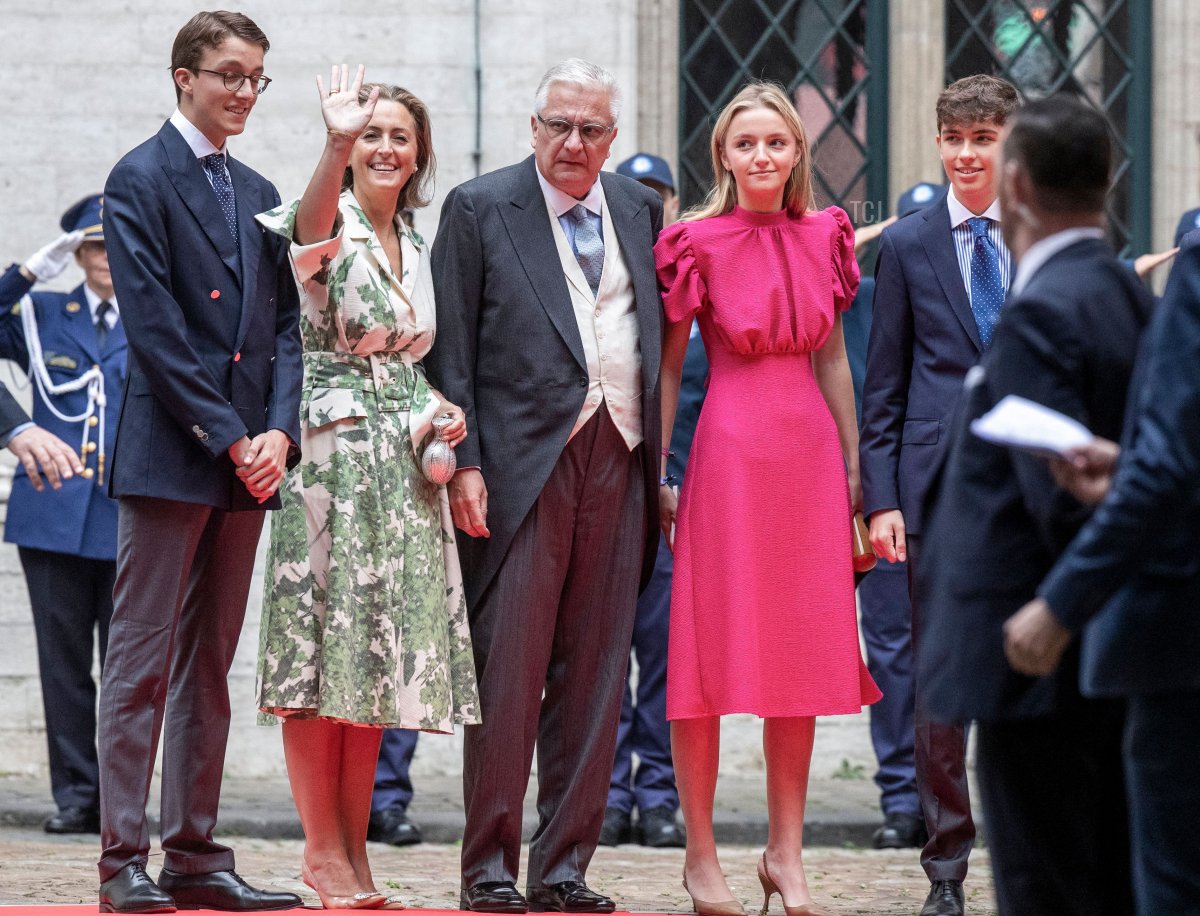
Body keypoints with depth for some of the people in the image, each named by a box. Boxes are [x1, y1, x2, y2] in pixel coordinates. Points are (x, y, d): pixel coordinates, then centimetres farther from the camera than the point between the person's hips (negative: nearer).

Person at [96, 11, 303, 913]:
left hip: (247, 460, 7)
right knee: (143, 663, -6)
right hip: (169, 453, -7)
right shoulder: (140, 179, -4)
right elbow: (153, 326, -12)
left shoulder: (258, 194, 17)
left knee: (210, 666, 8)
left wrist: (278, 431, -2)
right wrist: (226, 436, -14)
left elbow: (285, 323, 14)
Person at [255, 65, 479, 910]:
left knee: (378, 655, 6)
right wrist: (335, 146, -48)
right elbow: (310, 228, -30)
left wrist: (440, 411, 1)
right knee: (324, 647, -6)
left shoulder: (416, 248, 17)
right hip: (331, 452, -6)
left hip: (402, 465, 7)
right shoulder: (327, 226, -4)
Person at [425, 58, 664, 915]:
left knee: (594, 673, 5)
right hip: (524, 459, -4)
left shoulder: (640, 209, 15)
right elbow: (451, 349, -1)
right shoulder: (480, 208, 3)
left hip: (617, 460, 4)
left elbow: (657, 336, 16)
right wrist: (463, 464, -9)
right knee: (508, 668, -5)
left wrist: (657, 460, 7)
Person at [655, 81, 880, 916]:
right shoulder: (698, 243, -4)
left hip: (808, 449, 4)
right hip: (728, 446, -4)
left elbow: (832, 357, 14)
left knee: (803, 651, 6)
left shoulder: (824, 237, 8)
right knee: (710, 649, -1)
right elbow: (667, 367, -1)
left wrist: (853, 462, 11)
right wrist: (656, 478, -5)